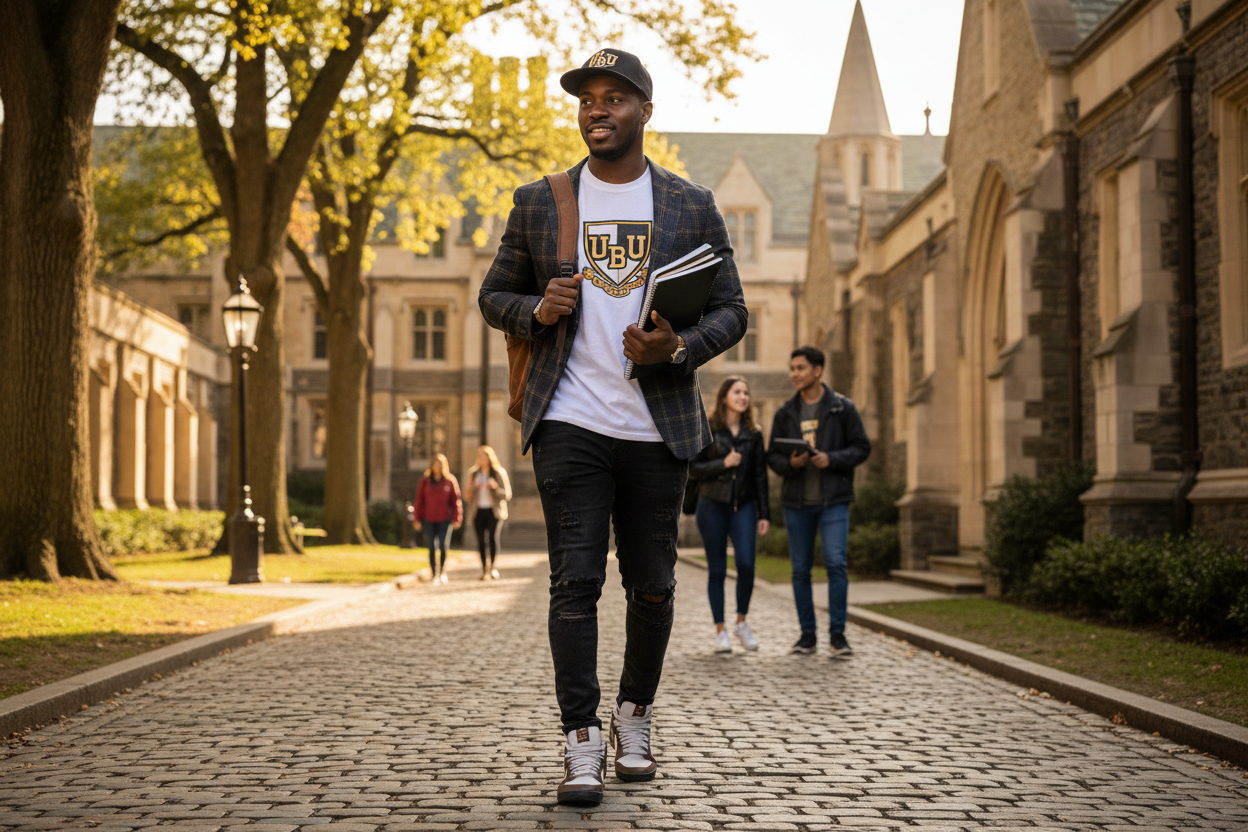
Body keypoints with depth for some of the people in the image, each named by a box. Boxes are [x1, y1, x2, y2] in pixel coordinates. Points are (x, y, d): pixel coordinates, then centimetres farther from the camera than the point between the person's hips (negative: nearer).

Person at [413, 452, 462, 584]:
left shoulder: (450, 481, 1)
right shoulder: (424, 481, 3)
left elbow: (455, 500, 3)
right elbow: (419, 500, 6)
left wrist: (457, 519, -1)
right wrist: (417, 519, 3)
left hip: (444, 519, -1)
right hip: (428, 520, 1)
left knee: (443, 545, -8)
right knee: (432, 547, 3)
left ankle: (443, 570, 13)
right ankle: (435, 574, 13)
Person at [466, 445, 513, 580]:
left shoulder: (499, 473, 1)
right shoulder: (473, 472, 11)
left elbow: (507, 494, -1)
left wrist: (495, 488, -18)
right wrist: (472, 488, -7)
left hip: (494, 510, -3)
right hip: (478, 511, 3)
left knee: (493, 538, -13)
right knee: (481, 540, -3)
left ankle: (492, 567, 1)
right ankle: (484, 568, 5)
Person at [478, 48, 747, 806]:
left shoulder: (693, 206, 8)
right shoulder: (538, 203, 9)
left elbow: (731, 310, 8)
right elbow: (494, 296, 15)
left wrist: (679, 347, -13)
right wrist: (538, 311, -8)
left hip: (657, 427, 1)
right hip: (570, 422, -1)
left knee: (652, 585, 8)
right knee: (576, 579, -7)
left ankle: (636, 715, 28)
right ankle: (583, 742, -3)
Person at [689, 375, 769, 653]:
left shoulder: (753, 433, 9)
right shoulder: (707, 430, 1)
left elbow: (760, 475, 10)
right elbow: (693, 468, -1)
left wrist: (764, 514, 7)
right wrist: (723, 464, -15)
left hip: (743, 506, 2)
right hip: (712, 505, -2)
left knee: (746, 564, -12)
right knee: (717, 569, 2)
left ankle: (741, 623, 9)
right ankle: (720, 630, 11)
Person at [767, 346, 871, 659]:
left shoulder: (843, 408, 1)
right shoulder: (785, 413, 9)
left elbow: (861, 448, 0)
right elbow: (772, 456, 9)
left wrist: (831, 459, -16)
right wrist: (790, 463, -13)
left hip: (833, 501, -3)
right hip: (797, 502, 3)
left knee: (836, 563, -12)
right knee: (801, 570, 5)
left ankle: (838, 634, -3)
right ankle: (807, 634, 15)